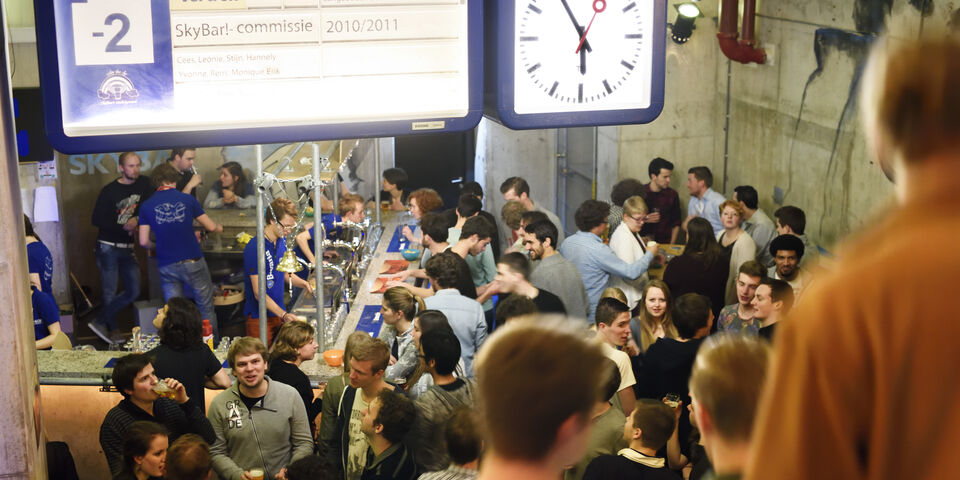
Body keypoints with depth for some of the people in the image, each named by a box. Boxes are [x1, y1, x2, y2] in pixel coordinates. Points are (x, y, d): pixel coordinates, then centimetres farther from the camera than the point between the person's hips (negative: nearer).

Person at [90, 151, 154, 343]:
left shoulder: (144, 184, 4)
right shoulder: (109, 191, -9)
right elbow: (96, 220, -10)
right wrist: (122, 227, -16)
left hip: (127, 248, 6)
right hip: (108, 247, -6)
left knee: (133, 291, 3)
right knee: (110, 293, -3)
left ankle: (100, 322, 10)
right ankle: (113, 332, 11)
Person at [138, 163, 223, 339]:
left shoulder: (147, 206, 2)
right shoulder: (187, 199, 0)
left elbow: (144, 242, 1)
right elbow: (211, 227, 8)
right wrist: (220, 228, 31)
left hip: (167, 266, 1)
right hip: (193, 262, -1)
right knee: (206, 308, 11)